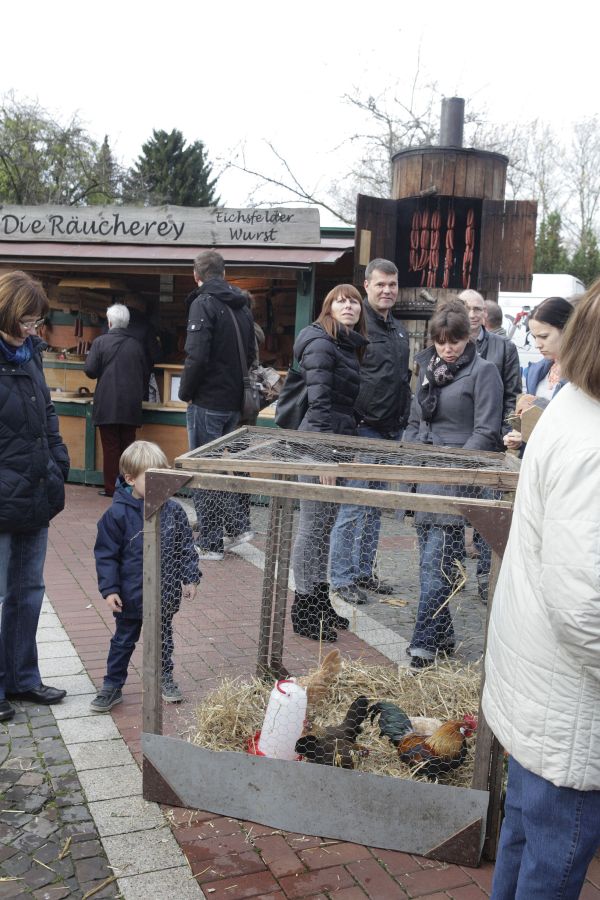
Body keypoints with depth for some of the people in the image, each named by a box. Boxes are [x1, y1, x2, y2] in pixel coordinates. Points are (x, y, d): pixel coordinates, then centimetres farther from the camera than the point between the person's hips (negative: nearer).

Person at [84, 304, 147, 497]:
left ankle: (111, 487, 6)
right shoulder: (136, 344, 3)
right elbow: (144, 374, 9)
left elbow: (90, 370, -9)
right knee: (128, 445, 10)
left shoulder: (101, 342, -7)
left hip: (107, 404, -3)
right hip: (131, 406, 3)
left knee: (111, 447, 4)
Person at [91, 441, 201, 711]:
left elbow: (186, 546, 4)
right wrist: (109, 589, -13)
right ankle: (112, 686, 27)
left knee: (163, 638, 20)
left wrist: (189, 577, 2)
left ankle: (165, 678, 39)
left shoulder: (173, 510, -6)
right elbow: (106, 554, -11)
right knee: (123, 641, 13)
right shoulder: (118, 513, -16)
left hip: (165, 594, 3)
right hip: (132, 595, -2)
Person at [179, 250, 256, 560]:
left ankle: (211, 544, 8)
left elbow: (197, 356, -21)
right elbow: (250, 356, 17)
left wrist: (186, 392, -8)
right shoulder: (242, 307, 12)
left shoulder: (204, 303, -12)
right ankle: (239, 526, 17)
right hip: (234, 402, 7)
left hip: (207, 401, -7)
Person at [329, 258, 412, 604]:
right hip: (362, 431, -8)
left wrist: (403, 420, 19)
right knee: (353, 507, -3)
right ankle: (343, 578, 8)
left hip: (391, 433, 8)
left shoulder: (400, 330, 15)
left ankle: (364, 571, 26)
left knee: (376, 507, 14)